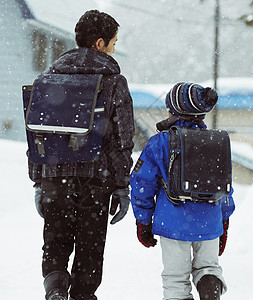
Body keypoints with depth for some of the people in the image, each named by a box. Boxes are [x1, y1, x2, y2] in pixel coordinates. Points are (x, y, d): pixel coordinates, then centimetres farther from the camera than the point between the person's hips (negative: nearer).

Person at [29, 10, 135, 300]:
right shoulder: (113, 80, -3)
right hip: (96, 178, -2)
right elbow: (122, 139, -5)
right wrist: (122, 187, 1)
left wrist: (38, 182, 12)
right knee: (89, 248, 11)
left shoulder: (51, 76, 6)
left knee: (55, 243, 13)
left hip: (55, 177, 2)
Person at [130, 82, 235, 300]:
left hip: (174, 223, -3)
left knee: (176, 276, 9)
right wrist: (223, 224, 23)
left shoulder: (160, 143, -7)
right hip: (209, 222, 3)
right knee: (208, 266, 19)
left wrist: (143, 222, 6)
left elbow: (142, 184, -4)